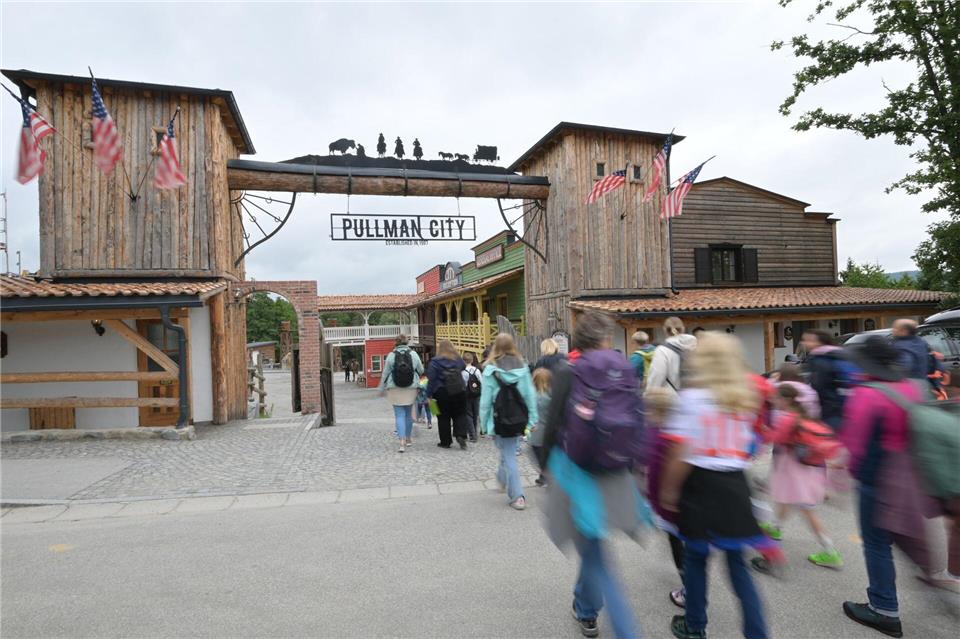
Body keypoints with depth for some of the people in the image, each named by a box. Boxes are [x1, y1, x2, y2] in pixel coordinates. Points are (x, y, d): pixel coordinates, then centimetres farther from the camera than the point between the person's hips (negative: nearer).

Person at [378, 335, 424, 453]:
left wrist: (382, 389, 11)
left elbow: (385, 373, 0)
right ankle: (408, 439, 30)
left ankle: (402, 442, -13)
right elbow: (421, 370, 5)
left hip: (395, 390, -2)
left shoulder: (391, 355, -6)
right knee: (409, 413, 17)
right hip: (411, 389, 2)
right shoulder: (413, 354, -3)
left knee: (399, 415, 0)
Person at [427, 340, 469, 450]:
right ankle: (461, 435, -6)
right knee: (460, 415, 12)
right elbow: (464, 368, 15)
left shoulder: (435, 362, -10)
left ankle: (445, 441, 14)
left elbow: (431, 380, -13)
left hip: (442, 393, -2)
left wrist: (429, 395, -10)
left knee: (443, 417, 9)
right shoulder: (458, 360, 1)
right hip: (459, 392, 2)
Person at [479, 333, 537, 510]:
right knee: (509, 452, 24)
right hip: (519, 418, 4)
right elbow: (530, 395, 0)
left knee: (509, 457, 4)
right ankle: (502, 478, 43)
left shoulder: (491, 370, -10)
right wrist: (532, 419, 6)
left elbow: (486, 400, -8)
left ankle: (517, 496, 3)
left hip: (501, 419, -4)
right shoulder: (522, 367, -1)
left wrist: (484, 423, 1)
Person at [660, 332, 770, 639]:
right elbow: (748, 446, 8)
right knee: (737, 562, 13)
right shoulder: (744, 396, 4)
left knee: (695, 556, 13)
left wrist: (668, 488, -6)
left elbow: (682, 452, -15)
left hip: (700, 482, -4)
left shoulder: (692, 395, -14)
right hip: (734, 485, 4)